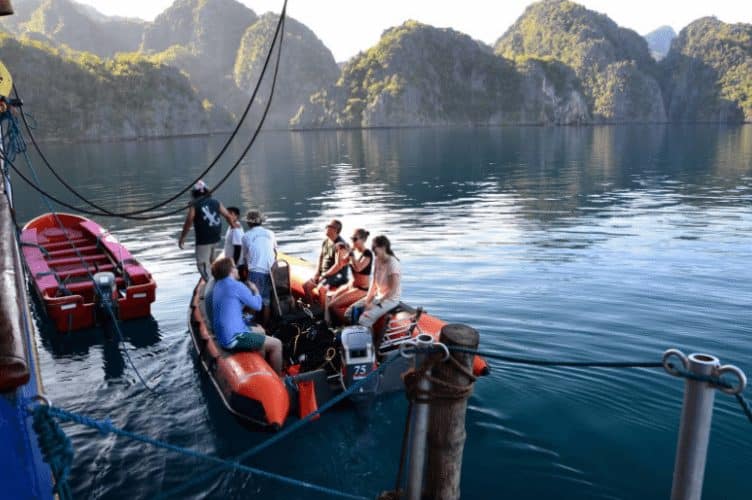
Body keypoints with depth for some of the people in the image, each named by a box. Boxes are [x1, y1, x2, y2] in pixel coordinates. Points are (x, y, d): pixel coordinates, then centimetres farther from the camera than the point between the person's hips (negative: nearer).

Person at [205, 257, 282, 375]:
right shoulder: (236, 286, -16)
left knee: (260, 331, 30)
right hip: (233, 338, -10)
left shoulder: (216, 286, 11)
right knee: (276, 344, -6)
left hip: (223, 335, 10)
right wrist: (255, 291, 12)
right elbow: (257, 305, -6)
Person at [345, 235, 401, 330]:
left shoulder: (392, 263, -21)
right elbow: (374, 281, 10)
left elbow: (393, 290, -22)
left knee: (364, 319, -26)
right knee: (350, 311, -3)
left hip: (390, 299, -8)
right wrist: (368, 298, -2)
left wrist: (375, 303, -20)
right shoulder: (377, 260, 3)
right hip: (377, 295, 8)